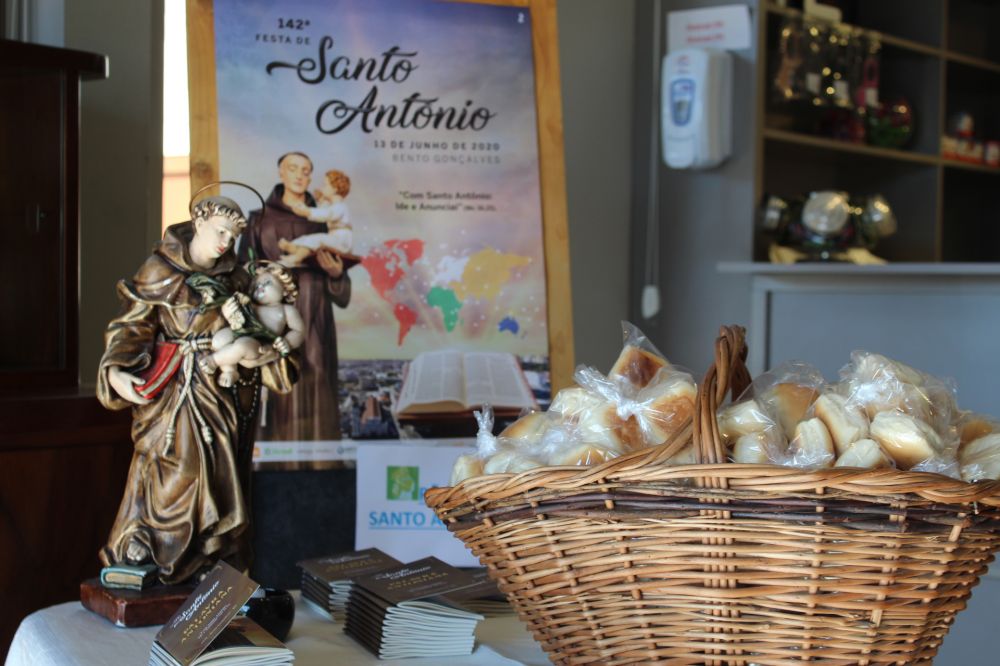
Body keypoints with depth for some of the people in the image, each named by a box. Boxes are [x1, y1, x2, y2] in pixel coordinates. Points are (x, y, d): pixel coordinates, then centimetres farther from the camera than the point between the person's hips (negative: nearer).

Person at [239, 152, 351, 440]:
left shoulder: (323, 223, 13)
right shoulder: (260, 219, 9)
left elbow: (342, 297, 10)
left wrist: (336, 273, -11)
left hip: (314, 329, 2)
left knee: (313, 404, -4)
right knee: (276, 404, -8)